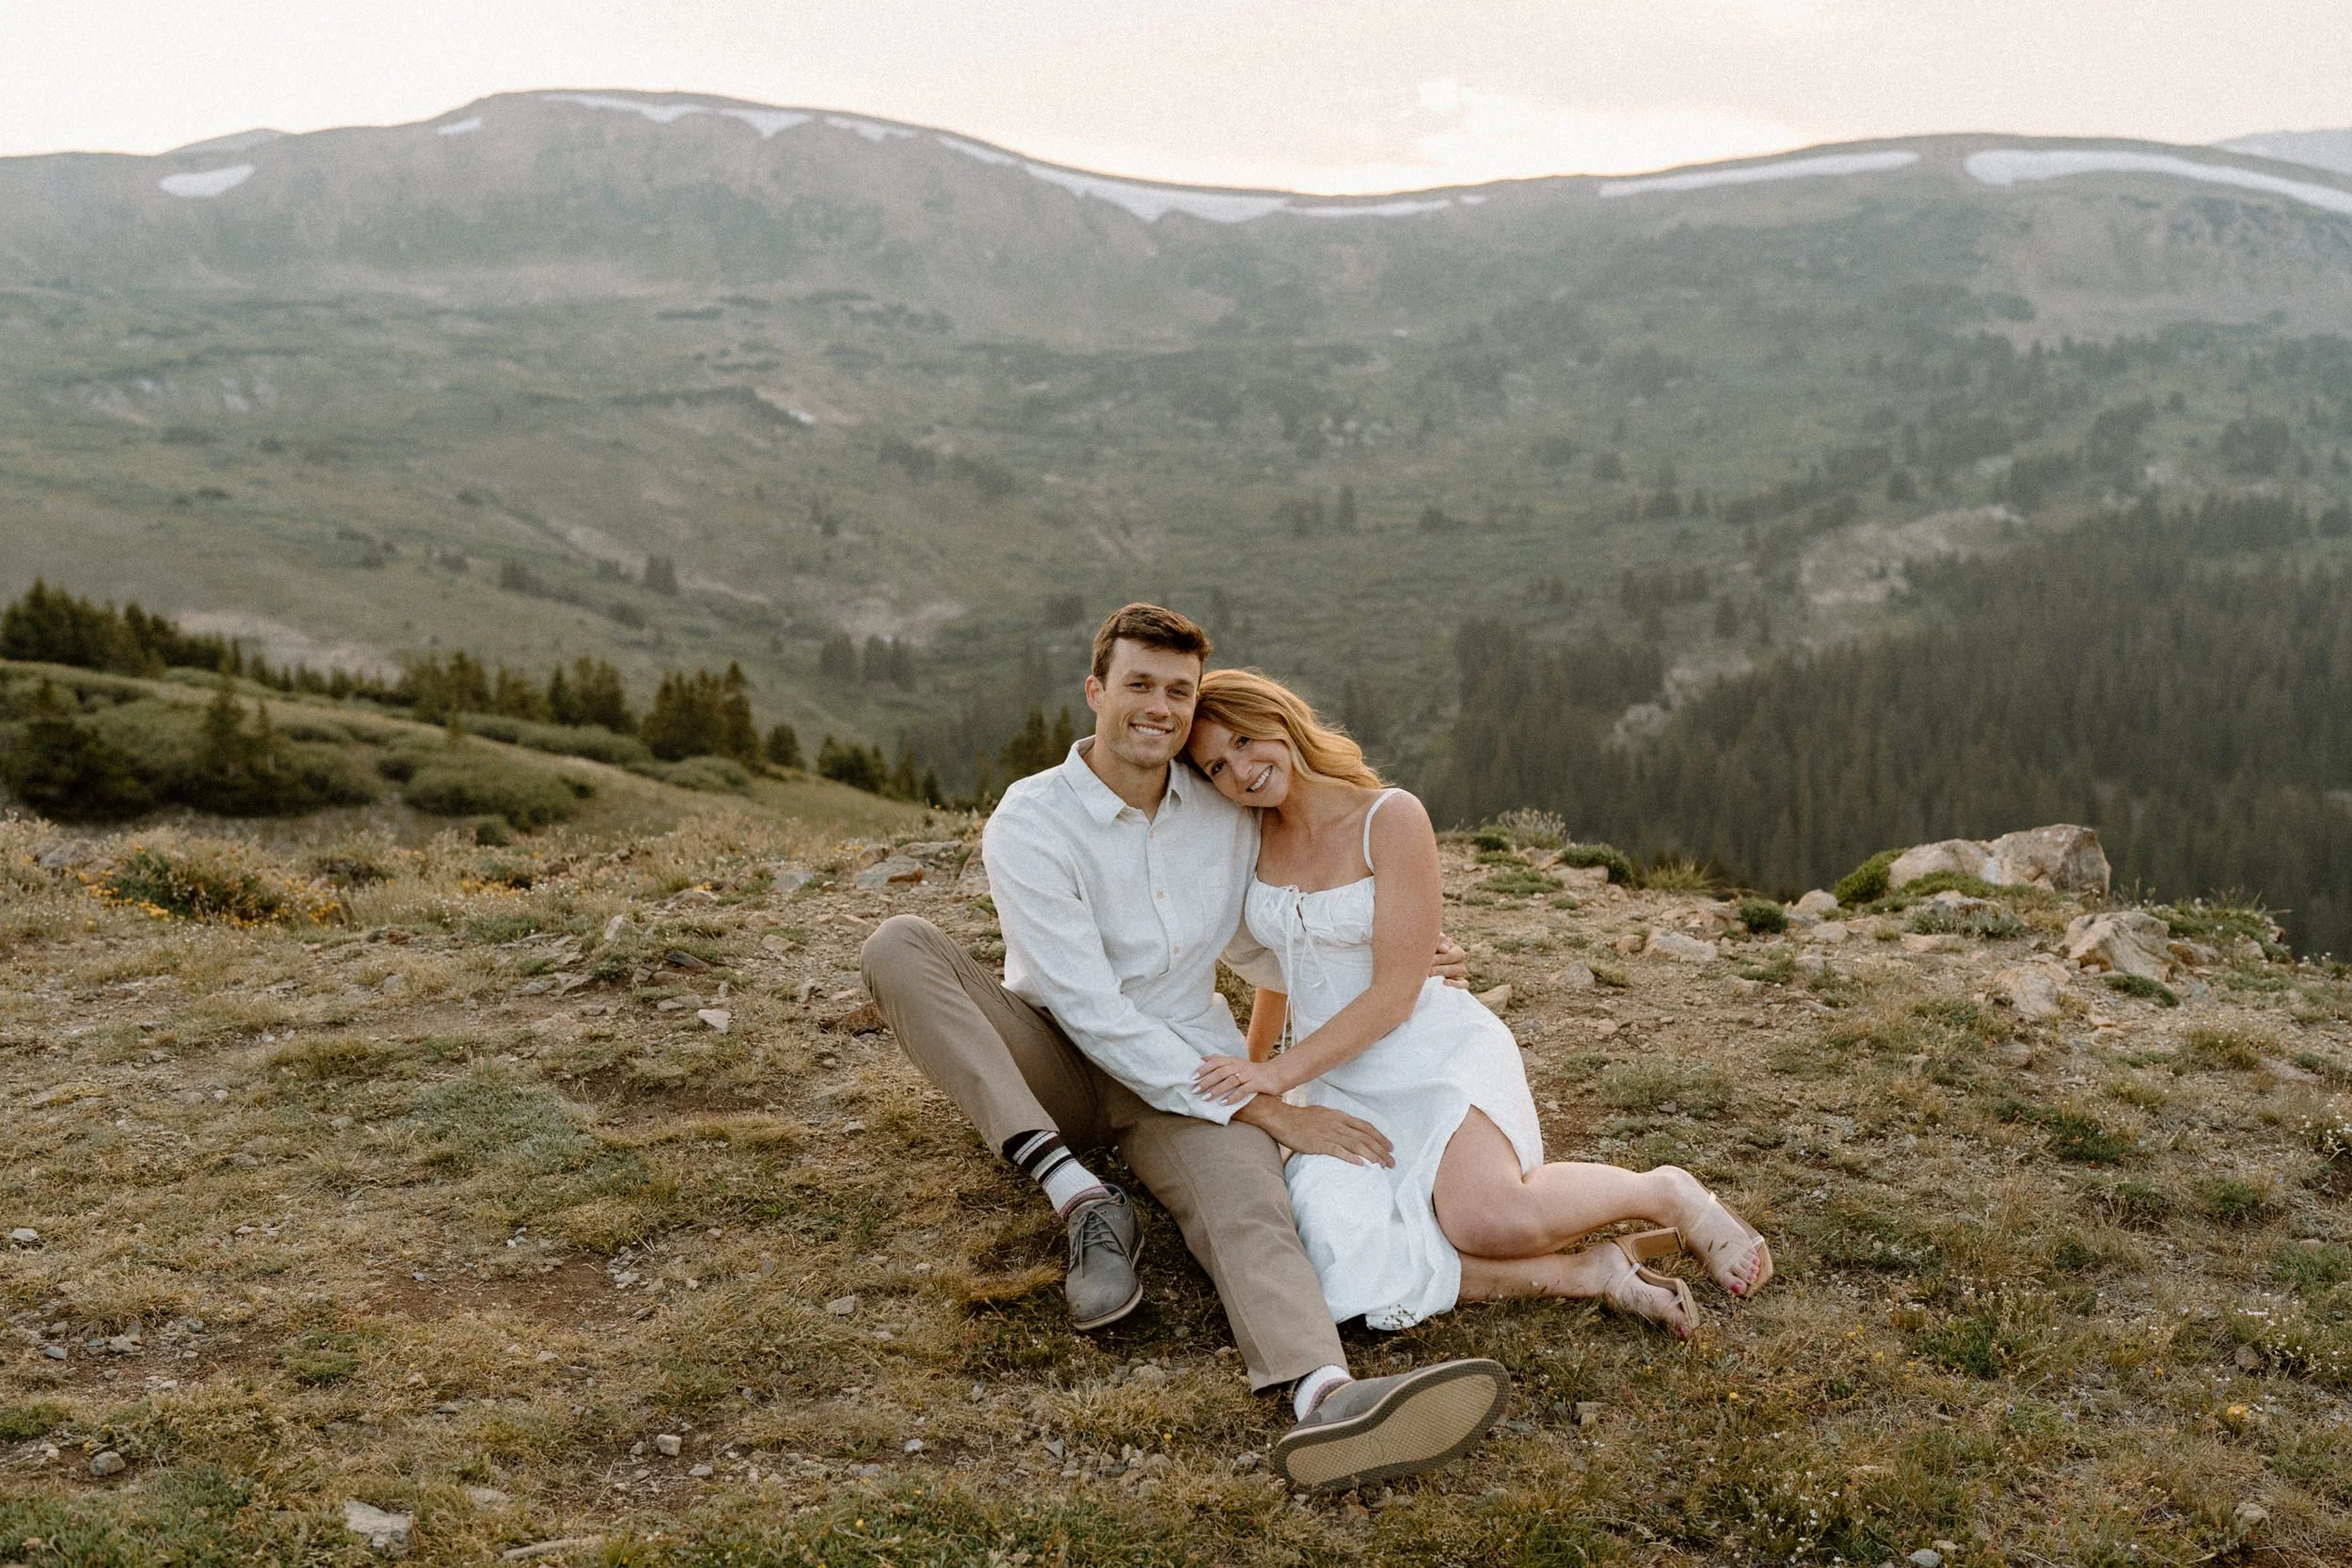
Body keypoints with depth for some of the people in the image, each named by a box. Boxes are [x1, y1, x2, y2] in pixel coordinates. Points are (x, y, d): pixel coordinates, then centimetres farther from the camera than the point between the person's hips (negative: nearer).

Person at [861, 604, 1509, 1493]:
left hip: (1190, 1071, 2)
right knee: (899, 947, -26)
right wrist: (1262, 1109, -21)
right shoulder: (1029, 826, -13)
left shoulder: (1228, 812, 4)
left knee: (1248, 1206, -32)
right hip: (1054, 1070, -2)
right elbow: (1090, 1011, -19)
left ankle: (1328, 1398, -66)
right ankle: (1083, 1200, -29)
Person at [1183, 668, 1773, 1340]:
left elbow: (1395, 991, -14)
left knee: (1486, 1216, -35)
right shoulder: (1252, 837, 6)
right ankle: (1589, 1272, -20)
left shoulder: (1391, 818, -11)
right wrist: (1248, 1072, 35)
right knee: (1342, 1251, -29)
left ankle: (1664, 1193, -5)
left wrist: (1277, 1071, -18)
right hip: (1332, 1081, 5)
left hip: (1434, 1051, -4)